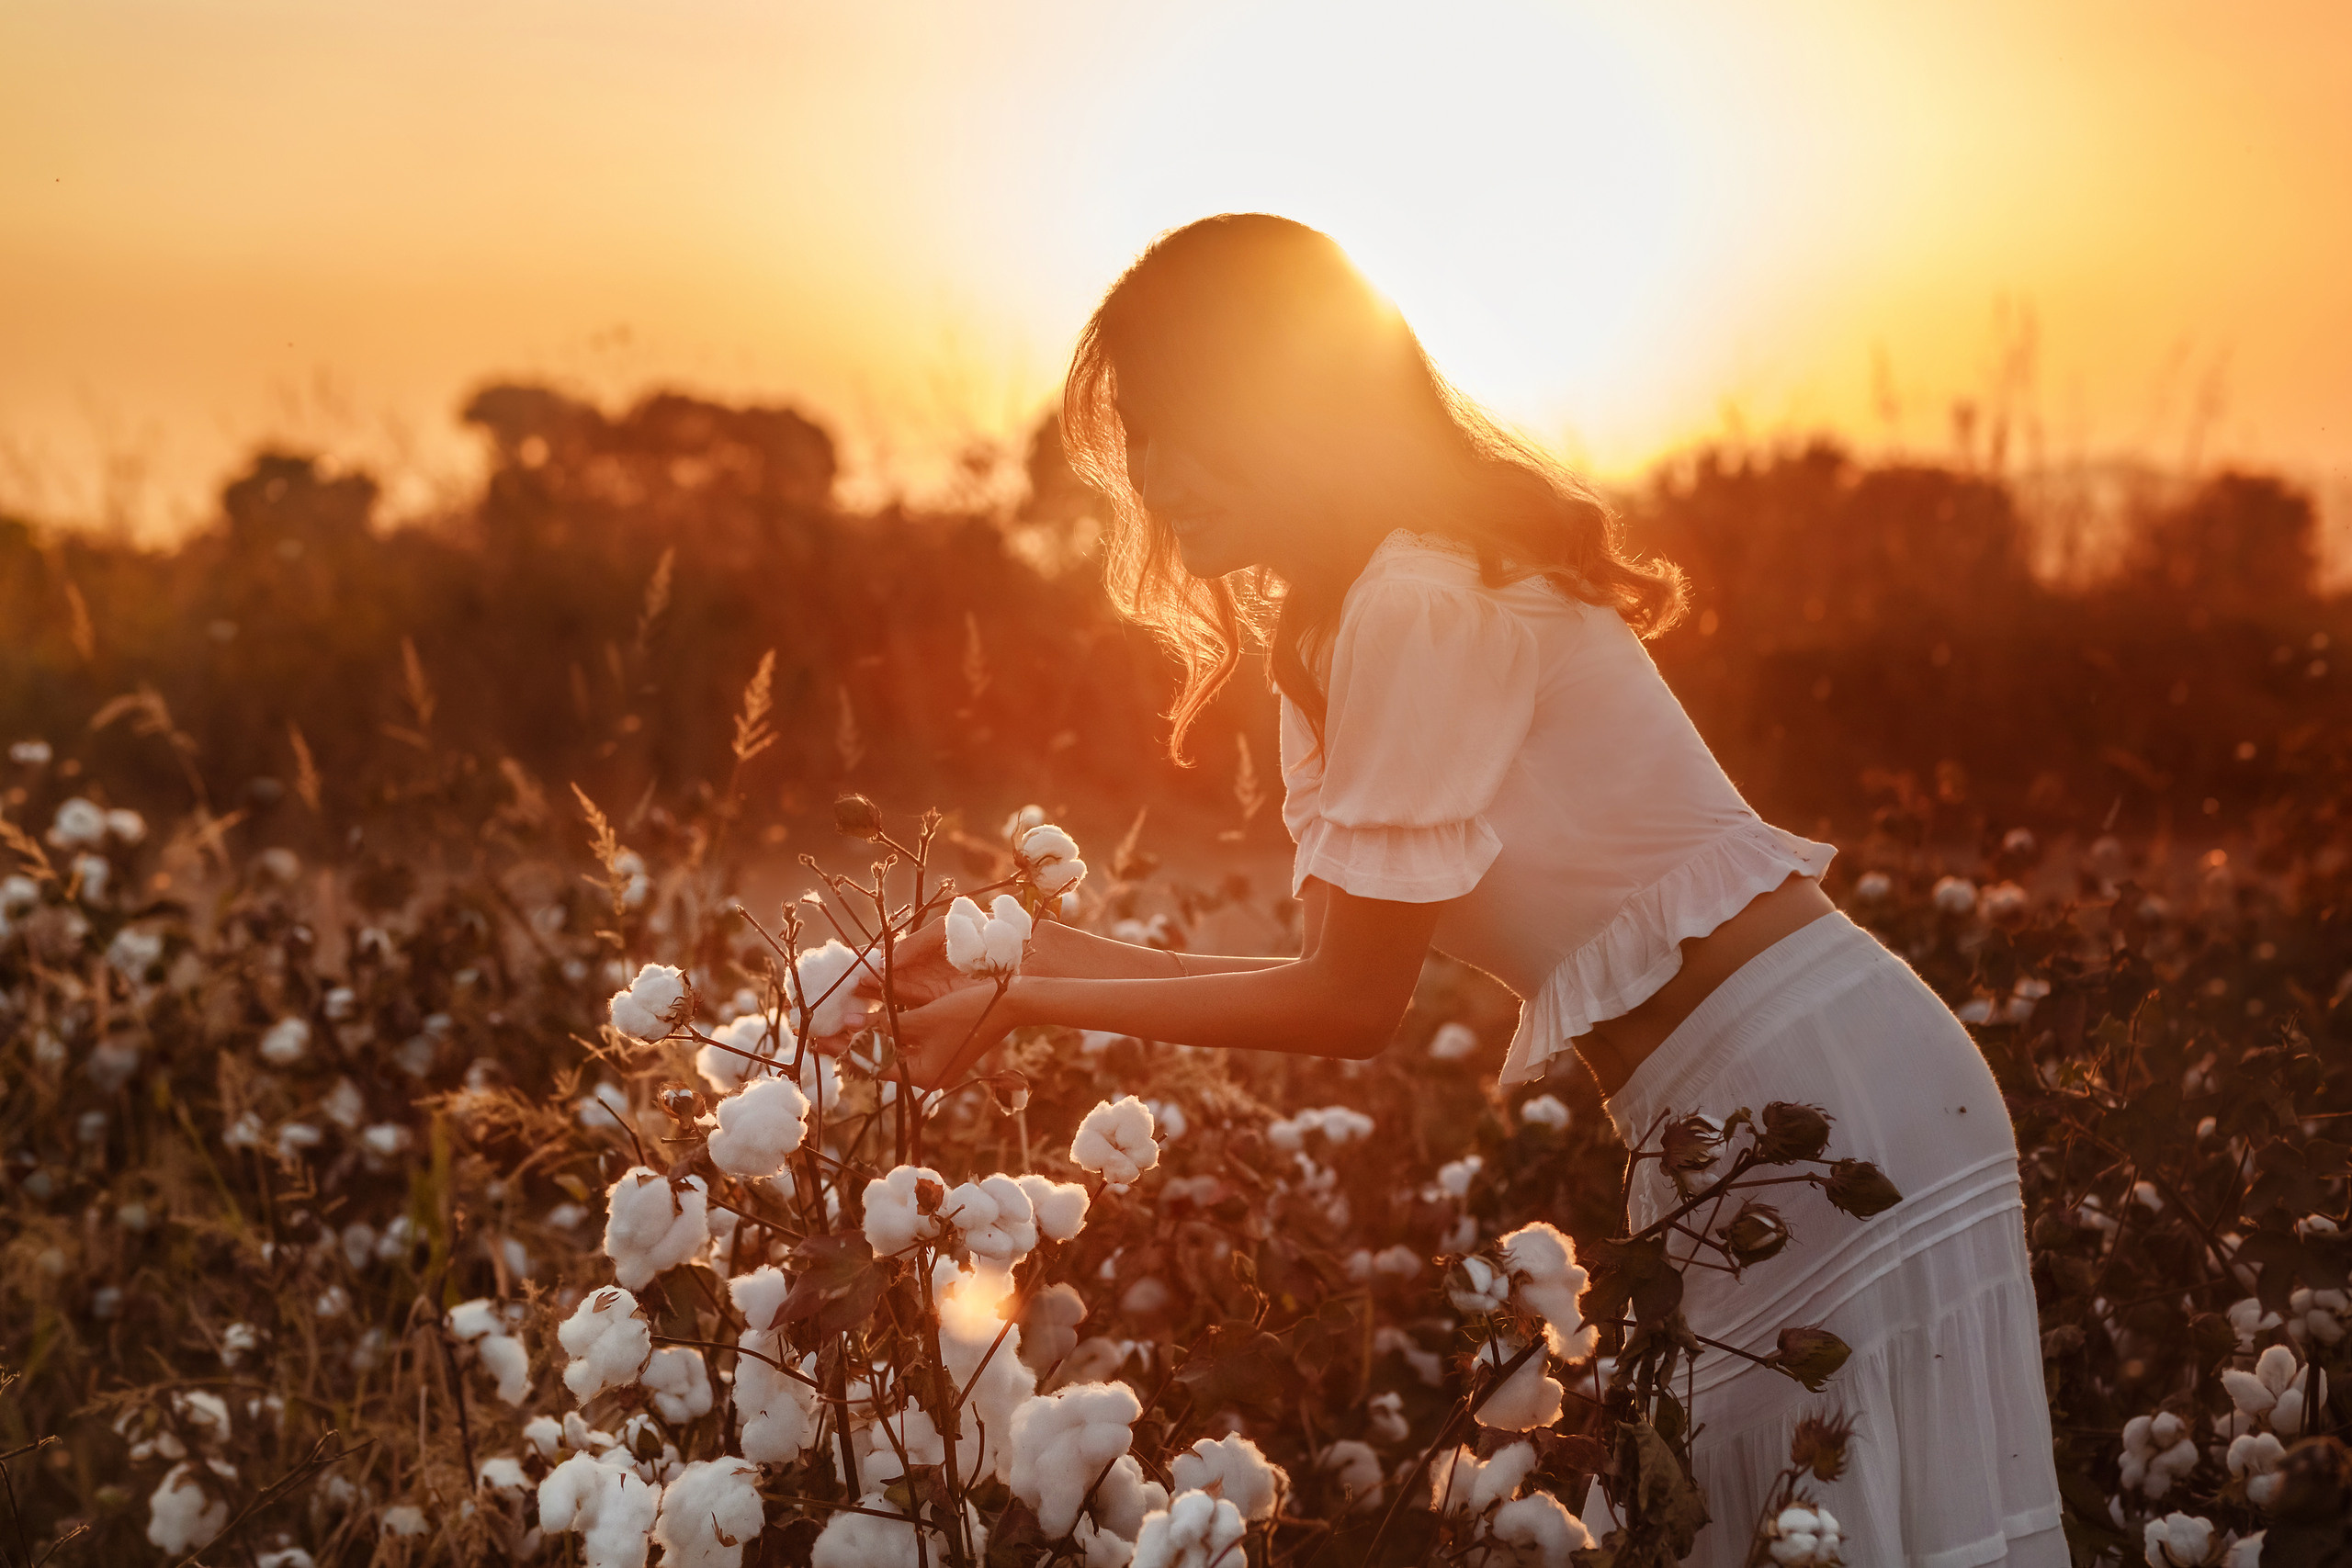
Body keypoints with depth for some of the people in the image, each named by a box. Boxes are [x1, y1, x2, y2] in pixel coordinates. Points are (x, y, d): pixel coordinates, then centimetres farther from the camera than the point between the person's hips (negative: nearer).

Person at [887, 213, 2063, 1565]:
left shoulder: (1425, 603, -18)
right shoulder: (1322, 627, 12)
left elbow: (1354, 1005, -14)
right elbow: (1345, 972, 8)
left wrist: (1025, 1006, -9)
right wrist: (1025, 953, 3)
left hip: (1822, 1084, -10)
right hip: (1726, 1107, 10)